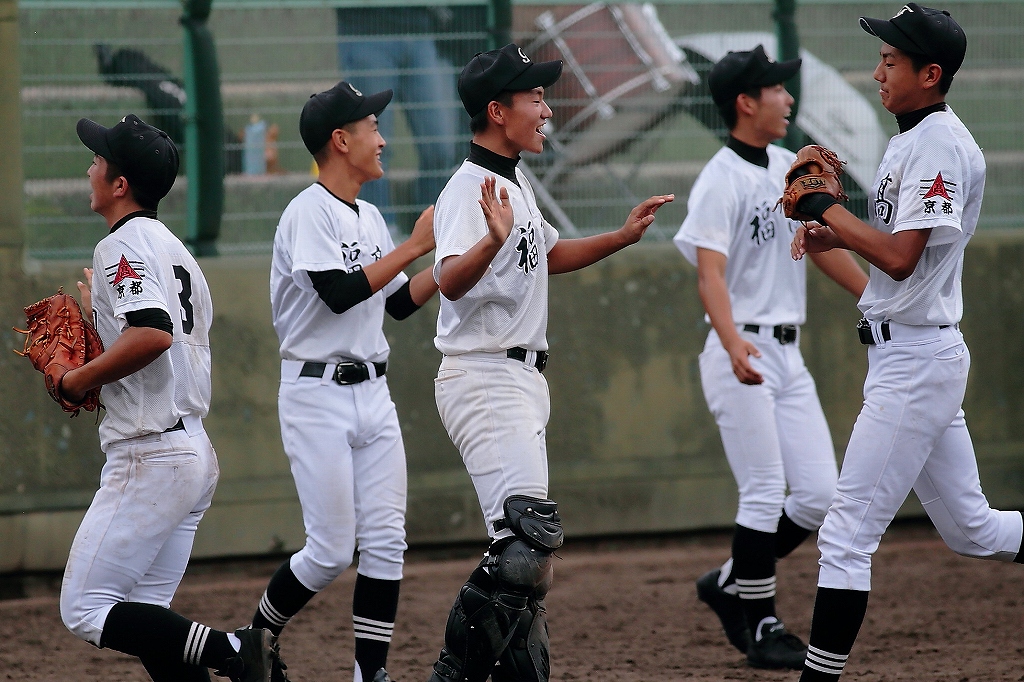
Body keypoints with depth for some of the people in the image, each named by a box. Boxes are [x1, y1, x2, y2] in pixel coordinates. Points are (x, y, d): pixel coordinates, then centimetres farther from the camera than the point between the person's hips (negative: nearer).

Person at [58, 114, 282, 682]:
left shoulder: (122, 247, -11)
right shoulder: (175, 251, 19)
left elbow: (154, 335, -27)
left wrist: (79, 379, -15)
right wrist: (97, 313, 25)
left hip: (149, 456, -10)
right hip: (196, 454, 10)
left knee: (85, 609, -8)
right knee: (144, 620, 12)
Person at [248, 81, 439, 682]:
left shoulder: (370, 219, 14)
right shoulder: (310, 213, -12)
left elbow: (402, 303, 19)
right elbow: (339, 294, -24)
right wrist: (414, 246, -21)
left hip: (372, 394, 8)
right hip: (318, 397, -8)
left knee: (385, 541, -1)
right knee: (333, 549, -7)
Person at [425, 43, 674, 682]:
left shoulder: (517, 185, 14)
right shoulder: (469, 190, -17)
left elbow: (549, 255, 31)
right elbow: (452, 280, -33)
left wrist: (624, 236, 23)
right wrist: (493, 239, -51)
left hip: (523, 382, 10)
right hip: (484, 382, -10)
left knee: (528, 548, 13)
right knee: (531, 535, -20)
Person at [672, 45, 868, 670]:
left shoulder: (790, 169, 12)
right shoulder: (721, 181, -13)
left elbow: (821, 244, 22)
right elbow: (710, 272, -23)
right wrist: (733, 342, -39)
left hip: (788, 357, 8)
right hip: (742, 357, -8)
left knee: (820, 494, 3)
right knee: (766, 494, -7)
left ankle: (732, 586, 19)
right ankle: (759, 626, 3)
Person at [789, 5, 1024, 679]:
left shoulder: (941, 144, -17)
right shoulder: (911, 139, 14)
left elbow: (901, 258, -25)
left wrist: (827, 207, -16)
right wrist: (838, 236, 8)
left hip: (915, 362, -11)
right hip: (914, 357, 11)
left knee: (847, 534, -10)